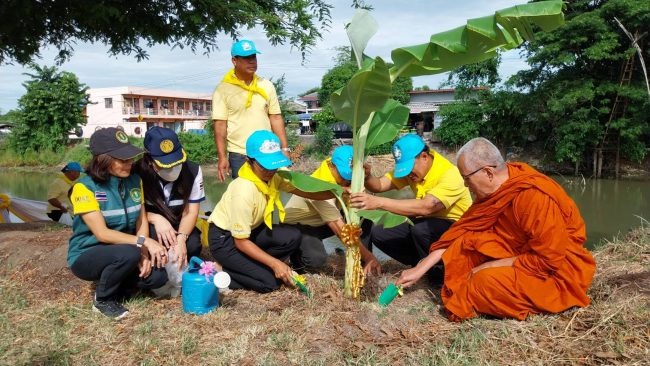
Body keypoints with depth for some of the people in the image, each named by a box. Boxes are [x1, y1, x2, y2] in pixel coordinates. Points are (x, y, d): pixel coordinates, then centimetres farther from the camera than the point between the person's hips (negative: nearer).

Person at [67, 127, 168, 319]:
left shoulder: (134, 180, -2)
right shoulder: (85, 187, -19)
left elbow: (142, 220, -2)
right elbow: (102, 233, -25)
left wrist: (143, 252, -19)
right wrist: (144, 243, -32)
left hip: (121, 253, 5)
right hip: (86, 256, -5)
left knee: (157, 276, -20)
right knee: (129, 254, -34)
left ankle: (115, 280, 10)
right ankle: (103, 300, -6)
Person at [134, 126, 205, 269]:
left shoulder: (193, 171, -15)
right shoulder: (138, 172, -22)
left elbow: (191, 212, -15)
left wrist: (181, 237, -35)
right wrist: (156, 218, -32)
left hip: (178, 225, 2)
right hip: (149, 226, -2)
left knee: (193, 244, -29)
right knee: (154, 234, -37)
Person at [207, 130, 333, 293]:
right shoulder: (244, 192, -32)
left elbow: (305, 190, -12)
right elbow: (241, 241, -25)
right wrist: (275, 264, -26)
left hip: (250, 229, 7)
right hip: (224, 239, -7)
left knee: (292, 237, -16)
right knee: (270, 282, -17)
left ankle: (253, 266, 1)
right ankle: (223, 272, 1)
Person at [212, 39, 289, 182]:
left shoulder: (267, 86, 7)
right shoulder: (223, 89, -4)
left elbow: (276, 118, 9)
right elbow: (220, 124, -6)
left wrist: (284, 148, 3)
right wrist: (222, 157, -12)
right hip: (239, 155, -3)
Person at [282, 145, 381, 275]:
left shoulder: (339, 170, -14)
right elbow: (341, 230, -34)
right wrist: (368, 257, -33)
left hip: (321, 222, 8)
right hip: (297, 225, -8)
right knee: (317, 259, -36)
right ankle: (297, 255, -2)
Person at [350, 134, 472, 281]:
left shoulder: (449, 174, -28)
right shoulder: (409, 166, -5)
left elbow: (426, 207, -43)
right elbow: (380, 185, -12)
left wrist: (379, 202, -49)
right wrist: (366, 177, -37)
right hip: (427, 225, 7)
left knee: (420, 228, -37)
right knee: (378, 234, -8)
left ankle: (441, 273, -10)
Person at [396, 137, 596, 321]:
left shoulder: (533, 197, -29)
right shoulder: (494, 190, -4)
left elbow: (548, 260, -26)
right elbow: (460, 230, -2)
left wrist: (492, 266, -21)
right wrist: (420, 269, -4)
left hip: (558, 271, -7)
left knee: (486, 282, -29)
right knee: (465, 242, -7)